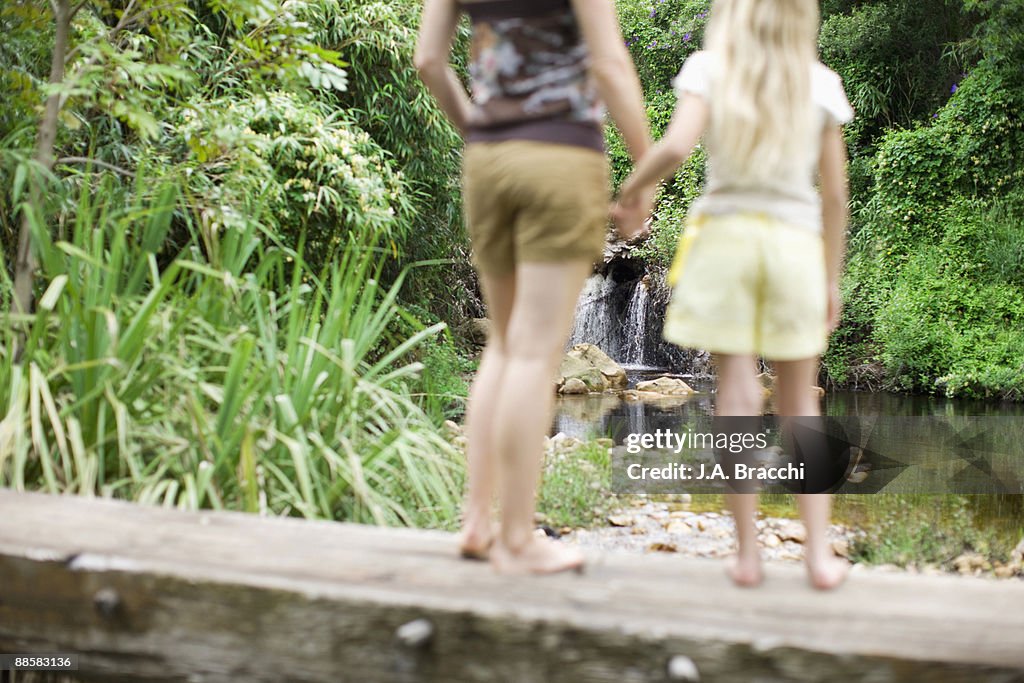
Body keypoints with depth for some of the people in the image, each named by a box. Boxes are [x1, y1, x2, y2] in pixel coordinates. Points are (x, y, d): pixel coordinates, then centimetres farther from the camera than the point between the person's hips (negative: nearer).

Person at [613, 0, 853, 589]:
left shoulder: (709, 67, -1)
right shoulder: (820, 83, 5)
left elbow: (677, 146, -17)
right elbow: (835, 194, 5)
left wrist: (633, 189, 1)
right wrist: (832, 280, 12)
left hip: (724, 233, -1)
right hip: (795, 242, 1)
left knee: (738, 390, 0)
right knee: (800, 402, 9)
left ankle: (748, 552, 3)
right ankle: (820, 552, 7)